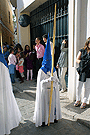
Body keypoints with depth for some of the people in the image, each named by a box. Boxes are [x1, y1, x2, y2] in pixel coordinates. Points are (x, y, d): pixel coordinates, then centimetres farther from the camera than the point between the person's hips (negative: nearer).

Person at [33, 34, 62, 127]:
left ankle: (53, 116, 35)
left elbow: (56, 80, 9)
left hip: (53, 90, 5)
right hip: (44, 91, -5)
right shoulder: (41, 71, -11)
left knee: (53, 103, 14)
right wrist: (49, 80, -31)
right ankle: (43, 119, 21)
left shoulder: (53, 70, 3)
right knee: (44, 104, 4)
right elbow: (41, 82, -16)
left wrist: (56, 80, -15)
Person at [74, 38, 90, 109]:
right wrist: (82, 63, -9)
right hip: (82, 71, 1)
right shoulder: (82, 50, 8)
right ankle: (78, 100, 24)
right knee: (79, 86, 5)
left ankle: (84, 102, 22)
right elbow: (77, 60, 6)